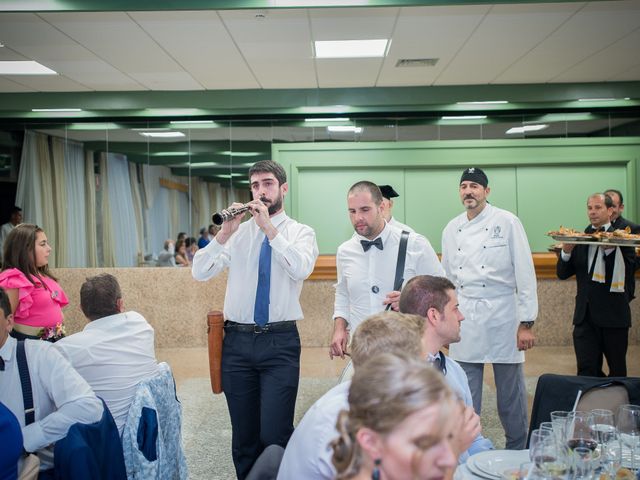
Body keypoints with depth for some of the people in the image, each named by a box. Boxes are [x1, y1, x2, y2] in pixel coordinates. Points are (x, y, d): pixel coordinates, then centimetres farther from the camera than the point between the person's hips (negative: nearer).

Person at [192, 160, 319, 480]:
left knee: (274, 435, -6)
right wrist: (224, 233, -15)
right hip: (237, 341, 3)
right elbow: (199, 272, -3)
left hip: (280, 344, -2)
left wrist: (269, 228, -20)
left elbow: (300, 269, -19)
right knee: (243, 435, 12)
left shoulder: (301, 232, 3)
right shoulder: (238, 231, 8)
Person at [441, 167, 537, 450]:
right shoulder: (451, 229, 8)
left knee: (510, 393, 5)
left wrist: (526, 323, -9)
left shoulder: (507, 222, -5)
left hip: (502, 317, -3)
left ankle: (518, 453, 23)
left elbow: (525, 273, -6)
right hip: (465, 320, 4)